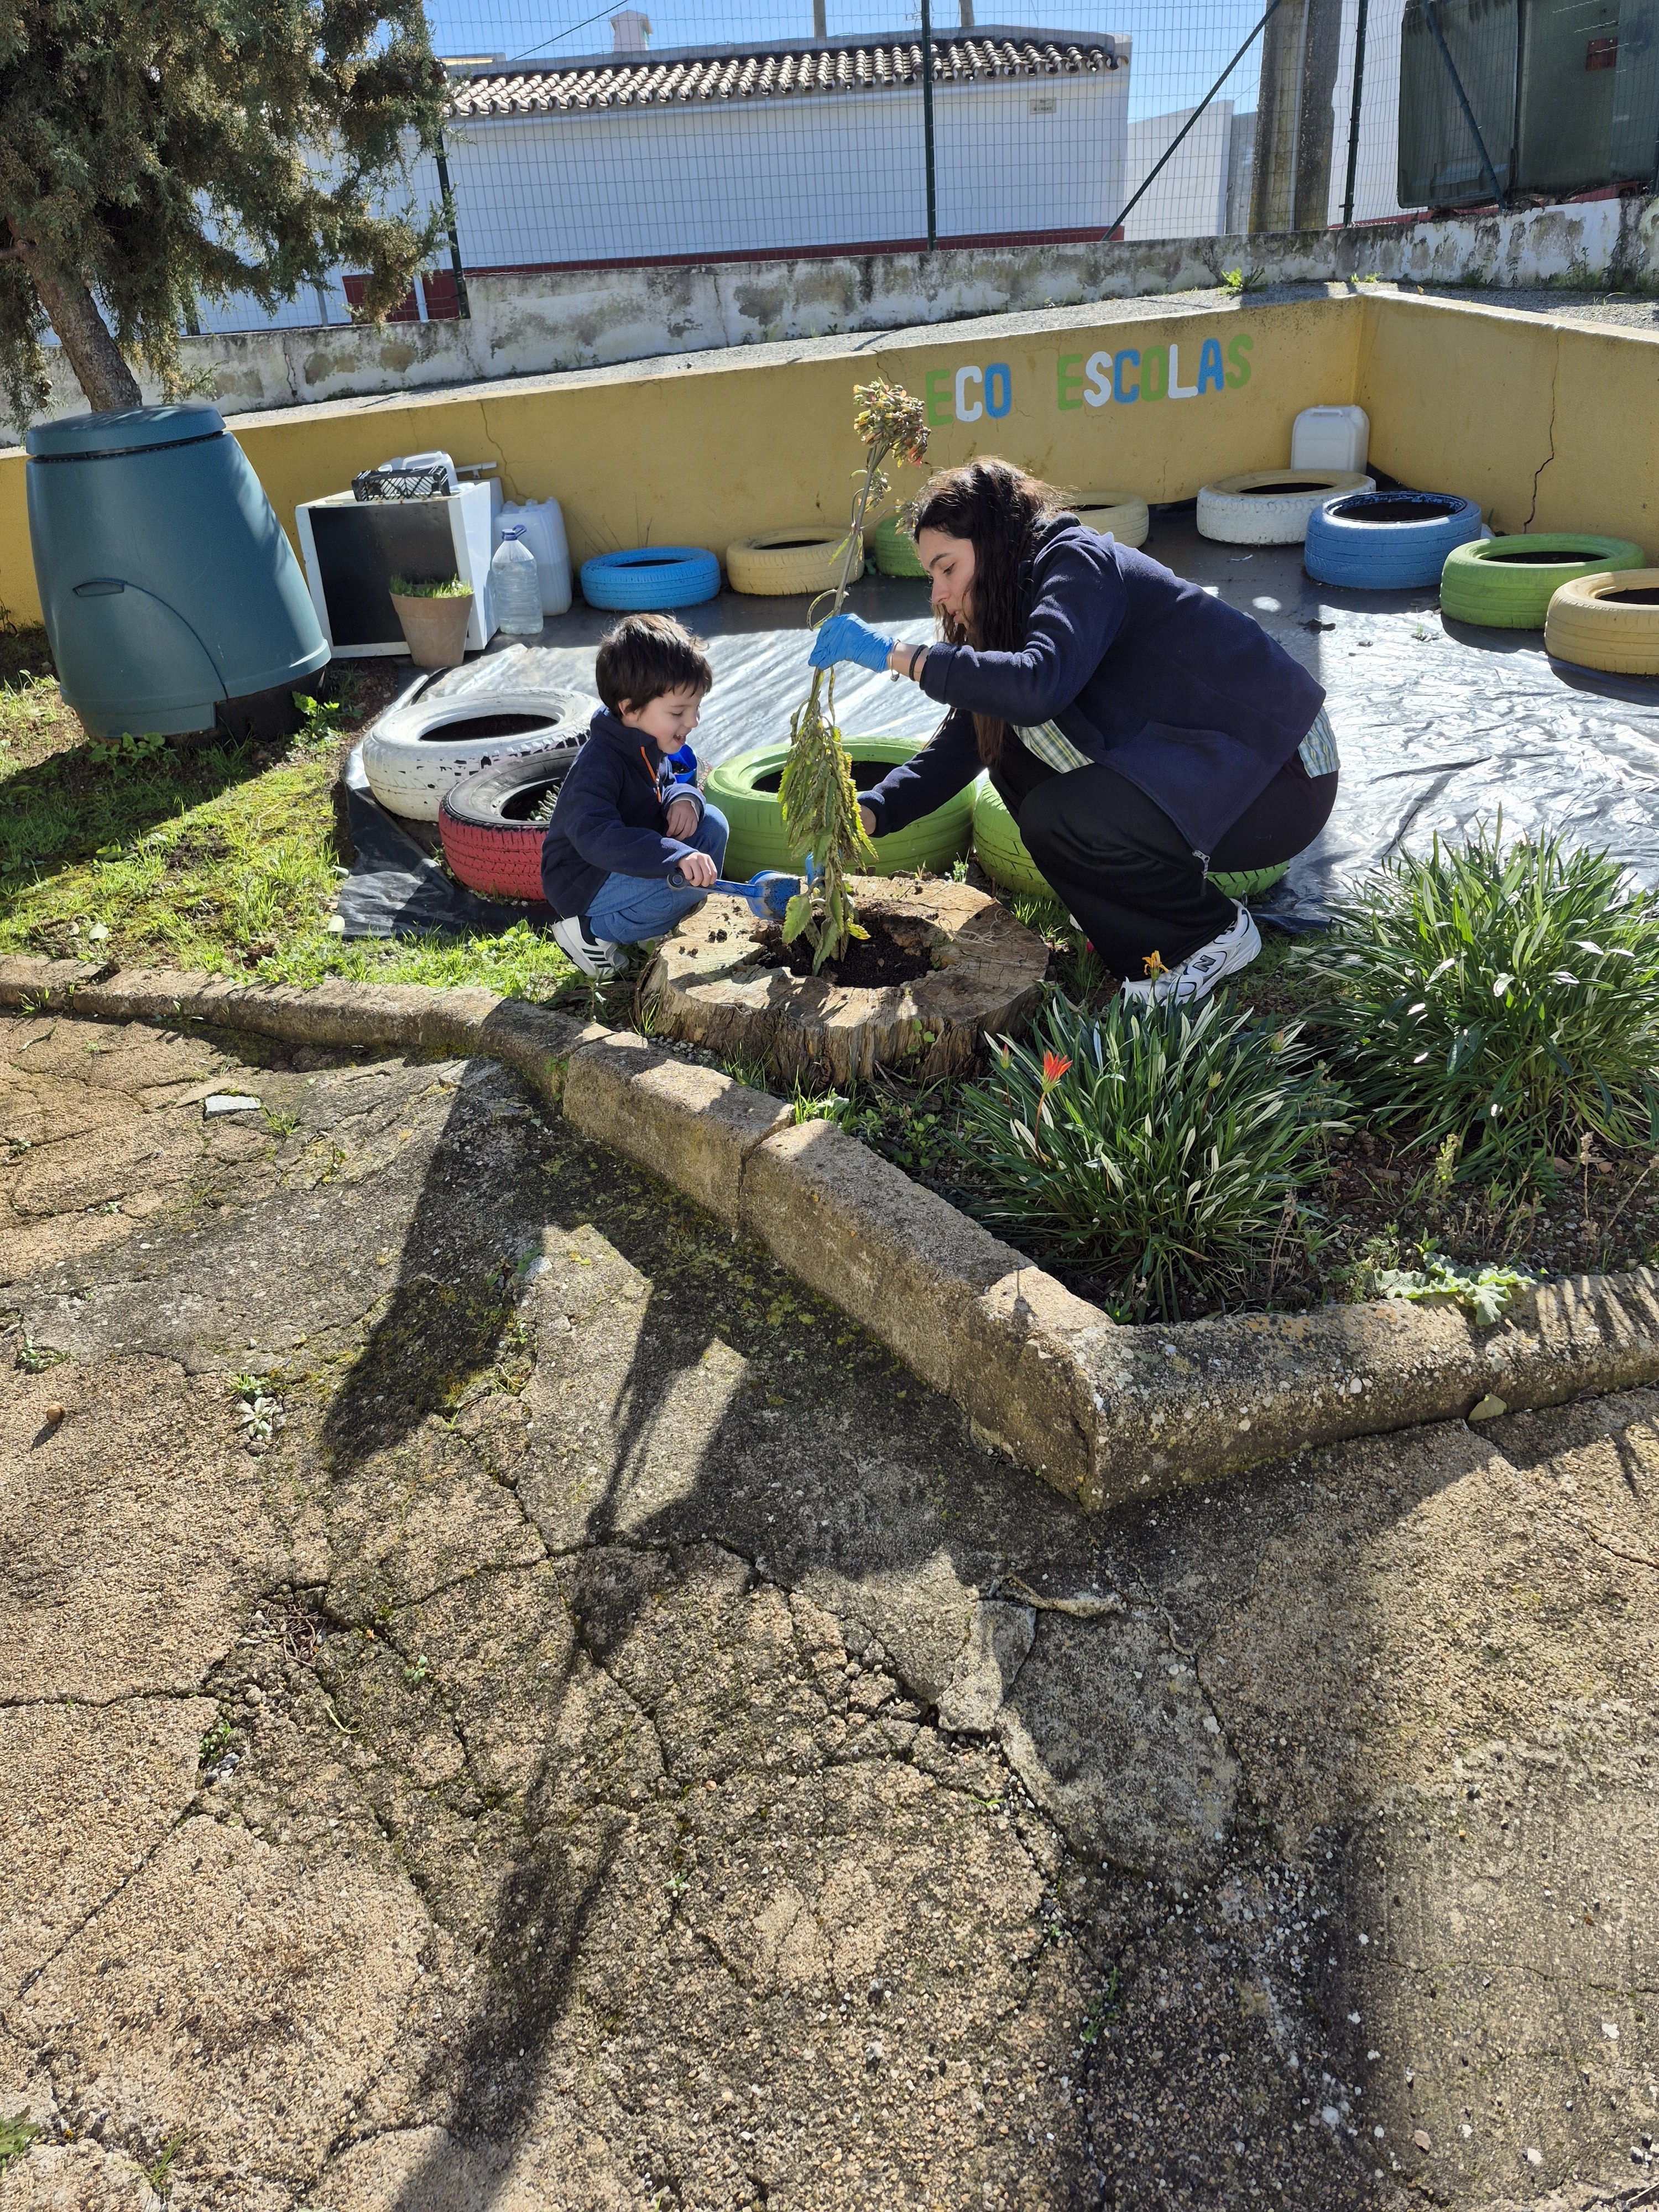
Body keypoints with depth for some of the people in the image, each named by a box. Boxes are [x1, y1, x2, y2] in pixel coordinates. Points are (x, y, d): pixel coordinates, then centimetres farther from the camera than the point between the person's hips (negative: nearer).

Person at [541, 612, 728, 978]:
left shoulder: (650, 745, 0)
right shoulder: (598, 763, -30)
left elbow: (667, 783, 18)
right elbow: (595, 837, -44)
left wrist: (684, 797, -10)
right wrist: (677, 857, -53)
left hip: (629, 862, 9)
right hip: (584, 884, -9)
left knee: (712, 823, -4)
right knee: (690, 879, -29)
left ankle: (655, 920, 2)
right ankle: (593, 932, -10)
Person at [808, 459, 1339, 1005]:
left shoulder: (1079, 563, -17)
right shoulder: (1012, 609, 10)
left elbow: (1038, 686, -37)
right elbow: (958, 746, 5)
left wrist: (894, 654, -31)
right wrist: (863, 815, -9)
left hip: (1279, 775, -9)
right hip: (1189, 758, 9)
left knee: (1057, 816, -27)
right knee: (1008, 743, 3)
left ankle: (1213, 932, -3)